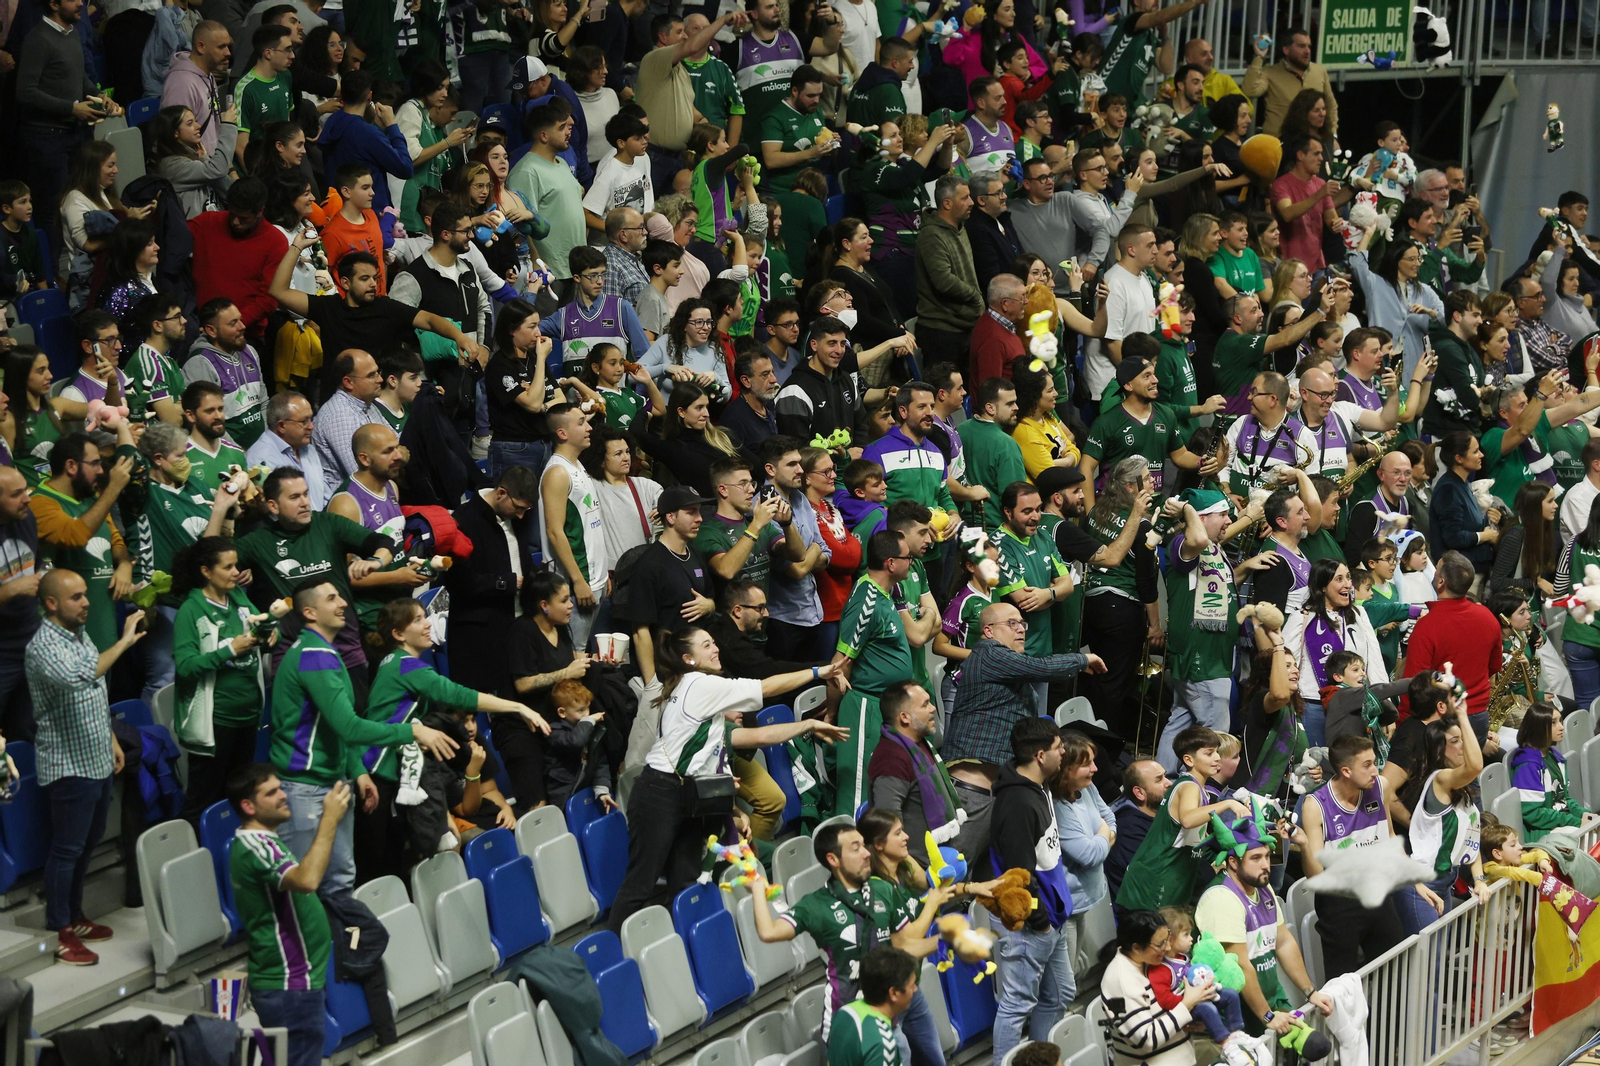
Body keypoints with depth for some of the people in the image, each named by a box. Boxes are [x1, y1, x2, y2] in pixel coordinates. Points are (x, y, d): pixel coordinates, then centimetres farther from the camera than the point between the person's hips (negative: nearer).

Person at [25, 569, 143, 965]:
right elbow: (80, 678, -41)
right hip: (69, 767, -9)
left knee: (86, 843, 18)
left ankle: (74, 915, 31)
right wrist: (125, 641, -35)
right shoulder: (44, 647, -22)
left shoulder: (80, 635, 8)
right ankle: (61, 933, 6)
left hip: (97, 762, 9)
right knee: (67, 849, -1)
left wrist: (111, 740, 20)